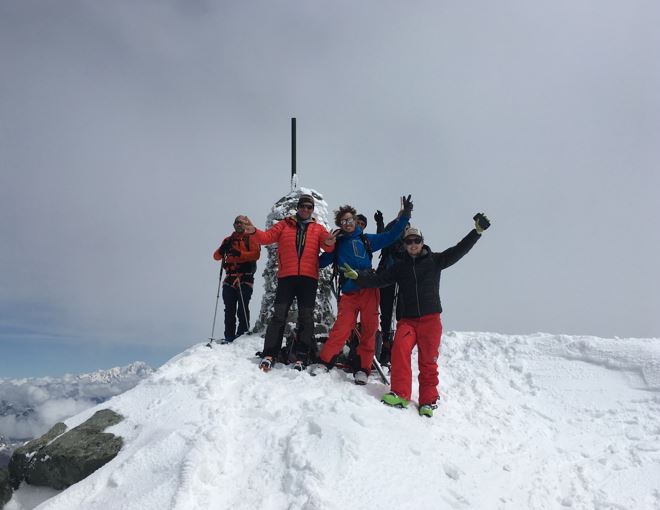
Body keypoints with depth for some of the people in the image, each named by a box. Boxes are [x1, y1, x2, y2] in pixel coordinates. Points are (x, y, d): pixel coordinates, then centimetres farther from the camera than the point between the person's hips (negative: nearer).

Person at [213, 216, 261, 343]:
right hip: (230, 278, 4)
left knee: (242, 309, -8)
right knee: (229, 310, 2)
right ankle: (229, 336, 5)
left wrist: (239, 253, -20)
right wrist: (222, 250, -8)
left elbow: (256, 254, -6)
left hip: (245, 277, -4)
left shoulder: (250, 238, 9)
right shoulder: (228, 240, 22)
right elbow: (216, 256, 14)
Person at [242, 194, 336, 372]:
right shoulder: (284, 224, 14)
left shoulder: (318, 229, 14)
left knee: (306, 318, 2)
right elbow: (268, 237, 2)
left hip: (309, 278, 1)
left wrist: (330, 243, -25)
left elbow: (327, 246, -1)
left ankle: (301, 358, 8)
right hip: (286, 277, -1)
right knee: (279, 316, -4)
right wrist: (254, 231, -18)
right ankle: (269, 355, -1)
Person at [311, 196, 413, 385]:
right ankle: (324, 362, 4)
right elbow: (321, 262, 17)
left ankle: (363, 368, 7)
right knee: (341, 329, -9)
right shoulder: (337, 244, 16)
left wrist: (404, 215, 6)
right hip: (348, 293, 0)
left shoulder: (366, 239, 15)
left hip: (369, 290, 1)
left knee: (369, 329, -1)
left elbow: (390, 236, 12)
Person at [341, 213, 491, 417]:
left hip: (430, 319, -1)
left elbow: (458, 250, 1)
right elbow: (378, 279, 8)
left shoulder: (434, 260, 8)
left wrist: (477, 231, -9)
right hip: (407, 319, 1)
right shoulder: (400, 267, 15)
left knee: (428, 361, -1)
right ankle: (400, 394, -20)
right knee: (400, 348, -23)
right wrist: (357, 275, -6)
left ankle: (428, 401, 12)